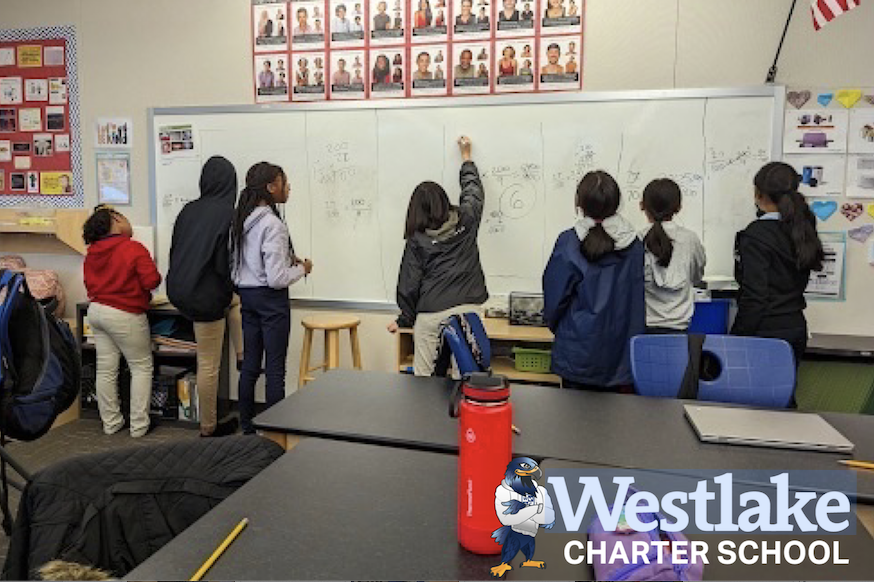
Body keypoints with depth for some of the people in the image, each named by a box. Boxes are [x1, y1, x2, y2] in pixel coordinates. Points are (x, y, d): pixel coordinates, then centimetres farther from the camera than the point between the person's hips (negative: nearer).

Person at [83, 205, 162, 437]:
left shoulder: (92, 253, 7)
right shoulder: (134, 249, -15)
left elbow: (89, 283, 15)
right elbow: (152, 280, -19)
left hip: (96, 311, 7)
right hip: (125, 316, -7)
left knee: (106, 369, 12)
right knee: (142, 368, 5)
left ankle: (110, 422, 21)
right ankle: (139, 425, 5)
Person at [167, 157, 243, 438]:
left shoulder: (189, 210, 3)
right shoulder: (228, 214, -15)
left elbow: (174, 251, 10)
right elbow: (228, 262, -18)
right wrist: (228, 289, 2)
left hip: (178, 290, 7)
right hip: (205, 297, -7)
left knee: (236, 299, 30)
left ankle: (242, 358, 29)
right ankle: (208, 427, 21)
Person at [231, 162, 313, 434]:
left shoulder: (240, 220, 5)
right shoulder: (273, 225, -20)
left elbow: (235, 265, 12)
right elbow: (277, 279, -23)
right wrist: (301, 268, -4)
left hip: (246, 296, 8)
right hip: (271, 299, -8)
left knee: (250, 364, 16)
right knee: (275, 369, 2)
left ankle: (247, 425, 27)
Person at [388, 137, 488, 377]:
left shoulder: (416, 240, 1)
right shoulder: (466, 220, 6)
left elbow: (409, 283, 4)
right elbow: (474, 192, 26)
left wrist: (404, 320, 17)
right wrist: (466, 157, 41)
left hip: (431, 314, -2)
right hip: (468, 308, 2)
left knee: (423, 377, 7)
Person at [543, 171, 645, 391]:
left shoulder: (569, 243, -13)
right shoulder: (634, 244, -3)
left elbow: (554, 296, -5)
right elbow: (639, 300, 7)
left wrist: (554, 324, 14)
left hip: (578, 353, -3)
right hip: (621, 354, 3)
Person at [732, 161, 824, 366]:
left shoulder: (756, 235, -17)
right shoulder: (804, 228, 5)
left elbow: (754, 297, -18)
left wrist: (737, 339, -12)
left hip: (765, 333, -8)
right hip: (797, 328, 8)